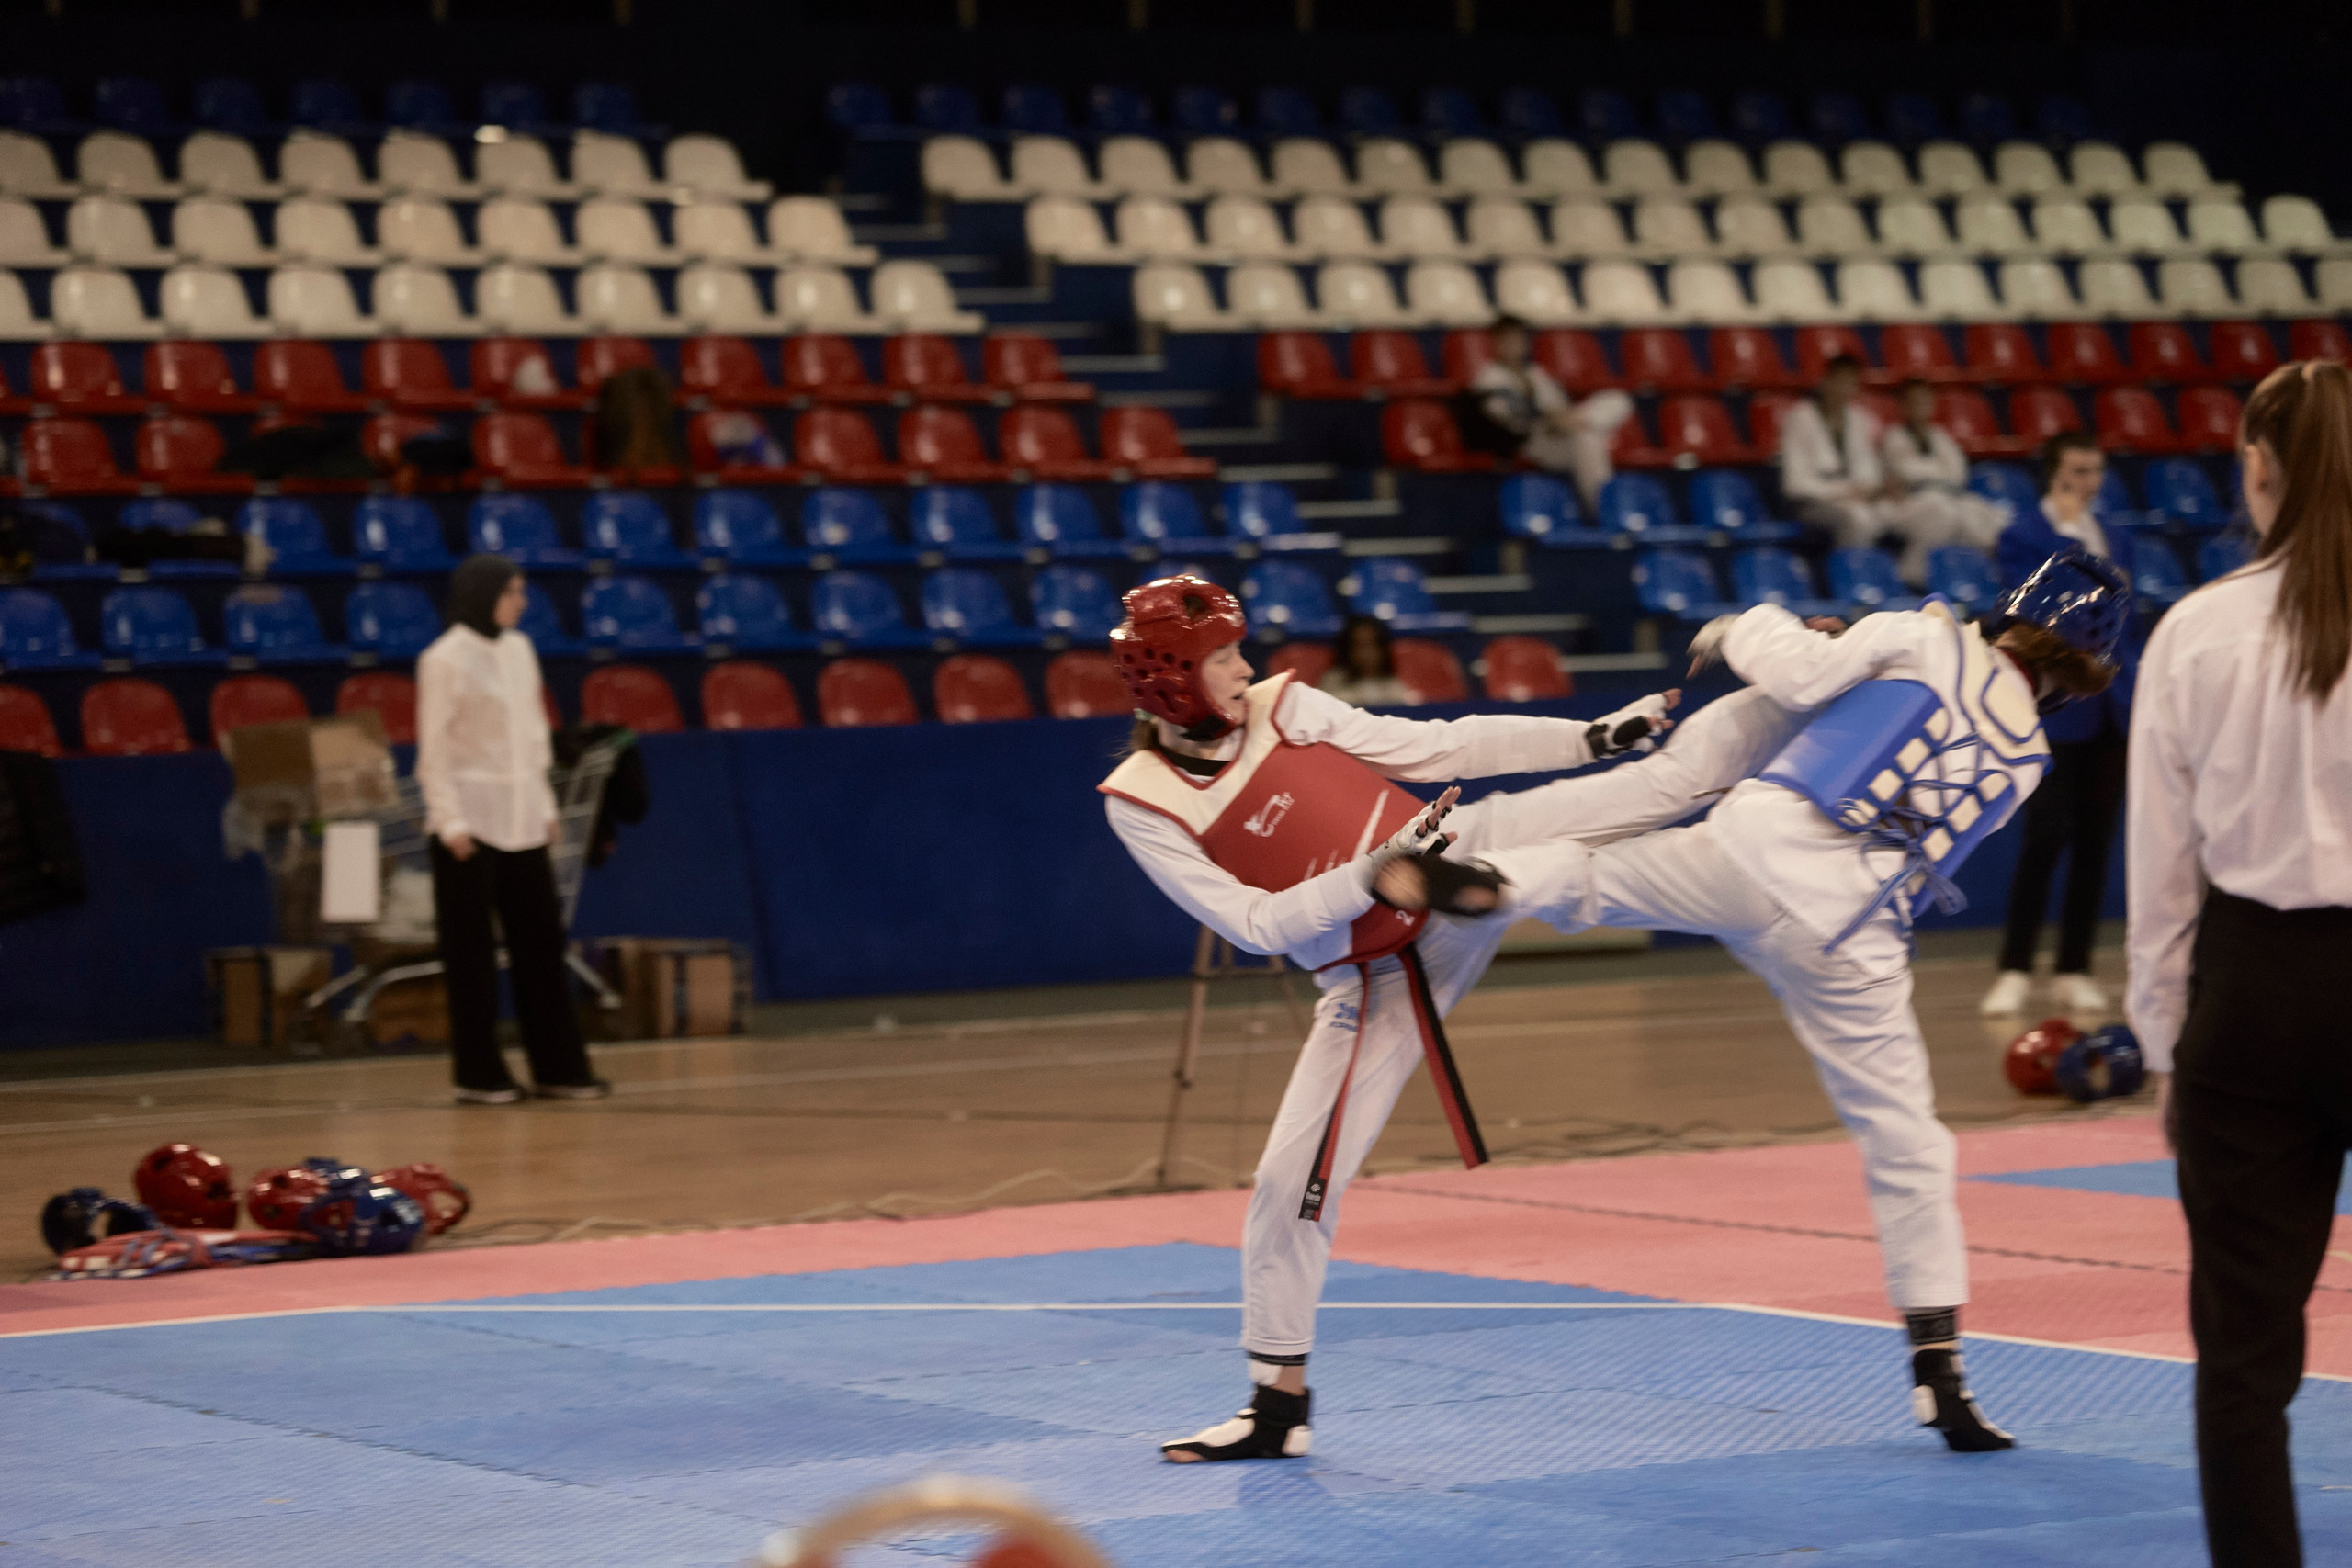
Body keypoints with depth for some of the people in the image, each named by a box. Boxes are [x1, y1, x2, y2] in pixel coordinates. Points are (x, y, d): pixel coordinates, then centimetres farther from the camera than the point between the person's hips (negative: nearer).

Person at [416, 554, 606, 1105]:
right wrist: (451, 821, -14)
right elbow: (434, 750, -10)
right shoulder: (444, 660, -8)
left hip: (522, 822, 7)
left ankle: (557, 1068, 11)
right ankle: (479, 1075, 5)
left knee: (541, 941, 6)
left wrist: (545, 806, 13)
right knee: (472, 952, -1)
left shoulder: (519, 649, 11)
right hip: (469, 825, -7)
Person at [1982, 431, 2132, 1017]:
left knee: (2095, 843, 5)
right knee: (2047, 836, -10)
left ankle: (2074, 970, 11)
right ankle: (2014, 971, -2)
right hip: (2056, 710, -6)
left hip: (2111, 708, 6)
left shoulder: (2107, 533, 14)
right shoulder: (2023, 536, -5)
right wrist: (2067, 534, -21)